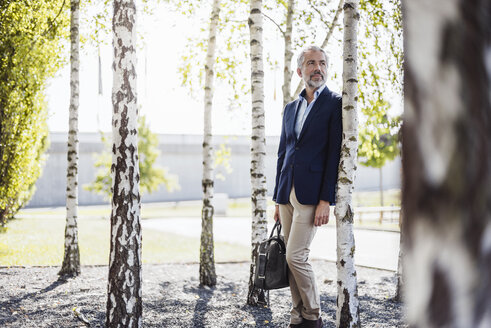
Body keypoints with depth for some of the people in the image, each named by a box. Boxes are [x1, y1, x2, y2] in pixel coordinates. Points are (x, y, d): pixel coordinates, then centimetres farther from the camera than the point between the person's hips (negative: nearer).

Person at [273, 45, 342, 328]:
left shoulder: (335, 104, -3)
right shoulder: (291, 108, 17)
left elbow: (335, 154, -9)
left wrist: (326, 200, -15)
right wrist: (278, 198, 16)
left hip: (311, 194, -6)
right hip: (287, 193, 6)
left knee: (296, 256, -10)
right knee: (293, 259, 8)